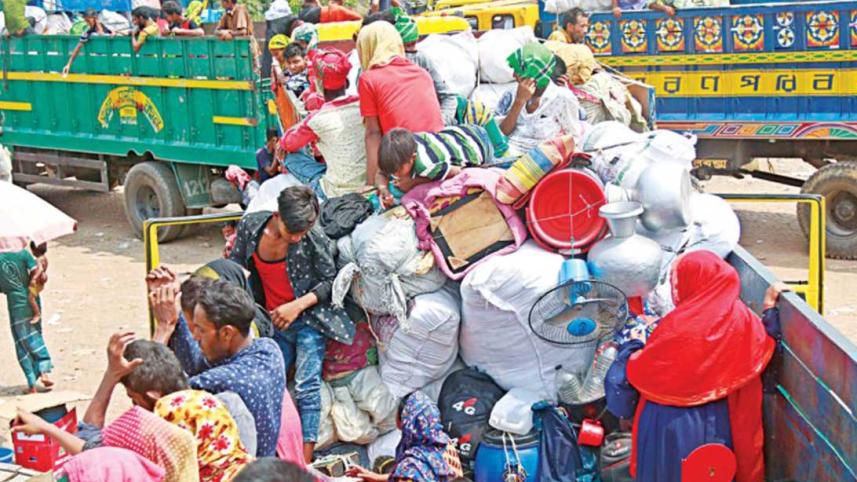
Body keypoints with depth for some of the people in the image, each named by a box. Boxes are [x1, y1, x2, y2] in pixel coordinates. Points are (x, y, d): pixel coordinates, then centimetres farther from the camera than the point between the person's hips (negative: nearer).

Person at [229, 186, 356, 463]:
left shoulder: (313, 238, -18)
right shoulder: (251, 226, -9)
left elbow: (330, 281, -8)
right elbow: (235, 267, 6)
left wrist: (298, 305, -18)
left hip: (308, 318, -4)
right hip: (274, 322, 4)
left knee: (306, 386, -12)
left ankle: (304, 464, -12)